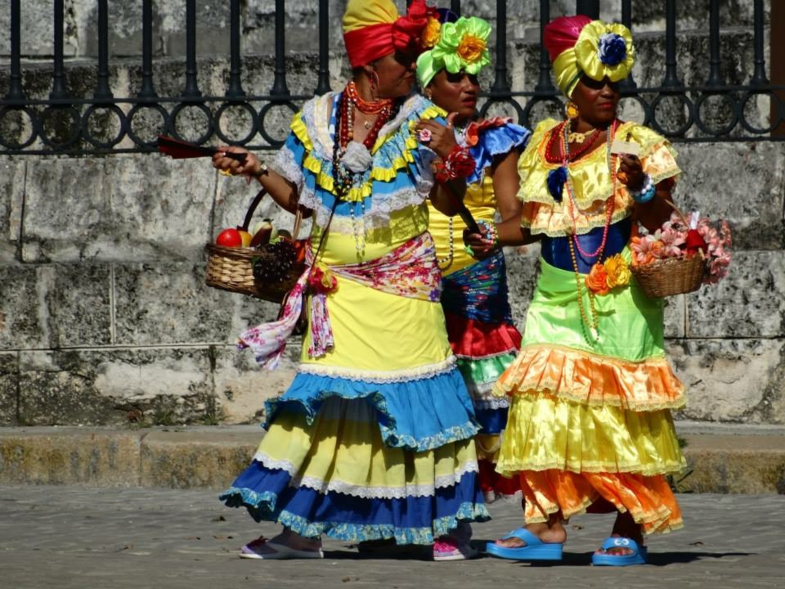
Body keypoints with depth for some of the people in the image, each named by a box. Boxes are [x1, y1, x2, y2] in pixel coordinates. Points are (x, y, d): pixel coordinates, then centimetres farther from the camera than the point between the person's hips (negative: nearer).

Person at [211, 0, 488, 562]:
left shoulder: (420, 118, 0)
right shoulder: (316, 119, 5)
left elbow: (448, 204, -2)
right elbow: (297, 196, 13)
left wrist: (450, 158, -20)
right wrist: (256, 170, -2)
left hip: (404, 284, -1)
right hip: (336, 285, 1)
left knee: (413, 392, -2)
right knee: (326, 394, -3)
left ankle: (442, 522, 7)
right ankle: (303, 529, 1)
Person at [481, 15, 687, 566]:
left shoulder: (638, 145, -1)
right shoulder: (545, 144, 12)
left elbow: (660, 223, -8)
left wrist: (641, 188, -26)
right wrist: (488, 237, 7)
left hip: (619, 301, -5)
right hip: (559, 299, 5)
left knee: (618, 412, -6)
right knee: (545, 402, -2)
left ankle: (631, 531, -1)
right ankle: (548, 523, 0)